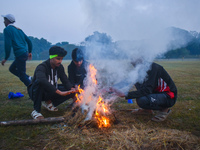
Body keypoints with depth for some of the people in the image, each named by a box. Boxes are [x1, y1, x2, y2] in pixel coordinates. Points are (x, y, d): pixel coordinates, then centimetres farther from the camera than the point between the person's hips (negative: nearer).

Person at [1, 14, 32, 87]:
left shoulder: (7, 29, -6)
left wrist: (6, 58, -8)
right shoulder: (19, 29, 18)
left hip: (20, 55, -9)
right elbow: (29, 41, 18)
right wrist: (30, 52, 27)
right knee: (12, 69, 21)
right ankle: (28, 78, 8)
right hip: (25, 53, 9)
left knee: (22, 75, -2)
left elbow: (8, 45, -15)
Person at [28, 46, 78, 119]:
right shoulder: (41, 67, -27)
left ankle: (48, 102, 6)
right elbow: (42, 80, -47)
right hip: (35, 91, -6)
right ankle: (36, 111, -26)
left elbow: (65, 81, -5)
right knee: (39, 83, -40)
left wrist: (72, 89, -29)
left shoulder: (60, 67, -5)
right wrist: (59, 92, -54)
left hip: (50, 92, 6)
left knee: (71, 91, -12)